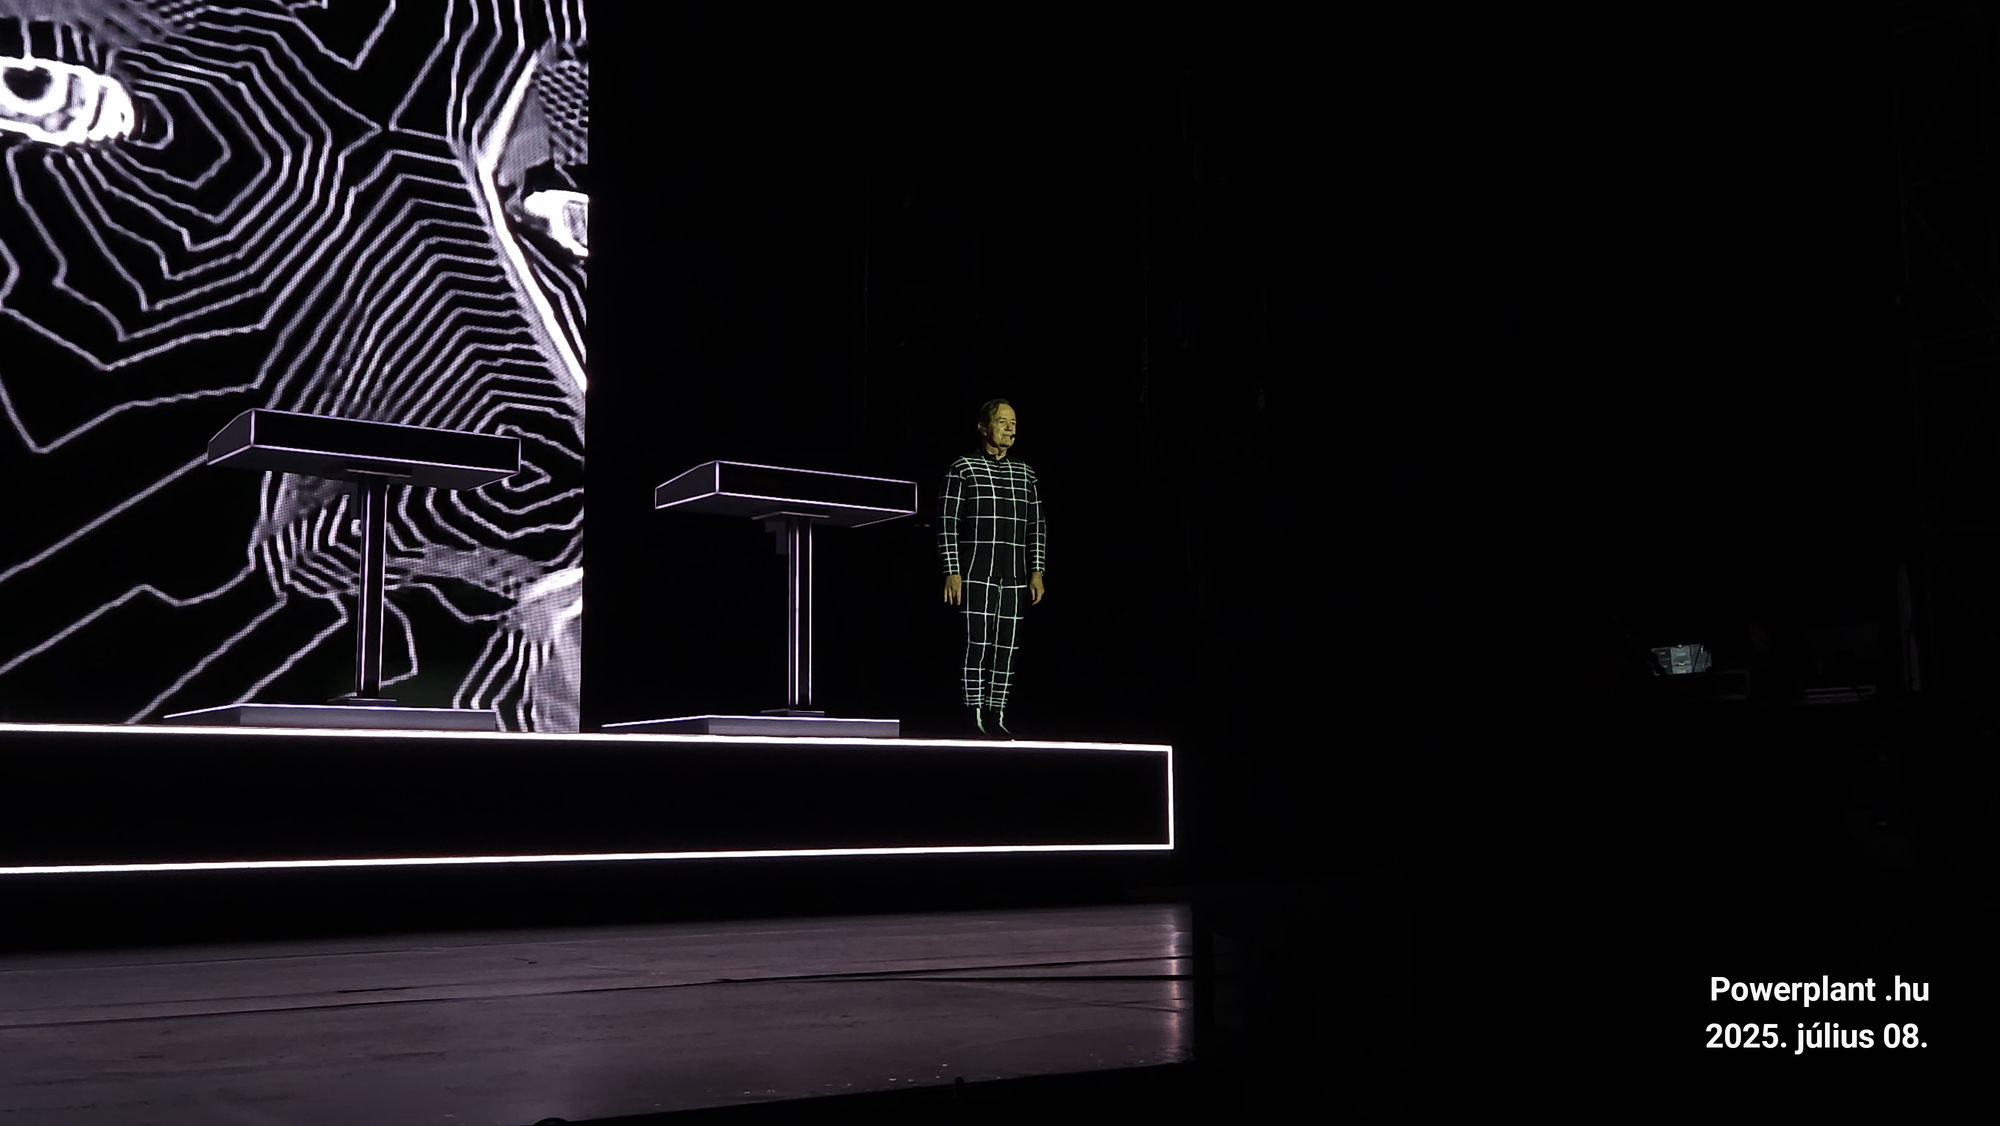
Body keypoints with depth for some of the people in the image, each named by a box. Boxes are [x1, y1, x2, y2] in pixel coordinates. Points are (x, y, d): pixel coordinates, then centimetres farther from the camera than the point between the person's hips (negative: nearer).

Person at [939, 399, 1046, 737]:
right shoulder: (963, 469, 1)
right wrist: (952, 572, -10)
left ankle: (997, 715, 6)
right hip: (976, 571, -4)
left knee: (1007, 644, 2)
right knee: (979, 640, -8)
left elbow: (1037, 526, 15)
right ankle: (976, 714, -2)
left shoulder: (1025, 474, 14)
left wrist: (1037, 571, 6)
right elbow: (947, 523, -3)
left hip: (1015, 575, 4)